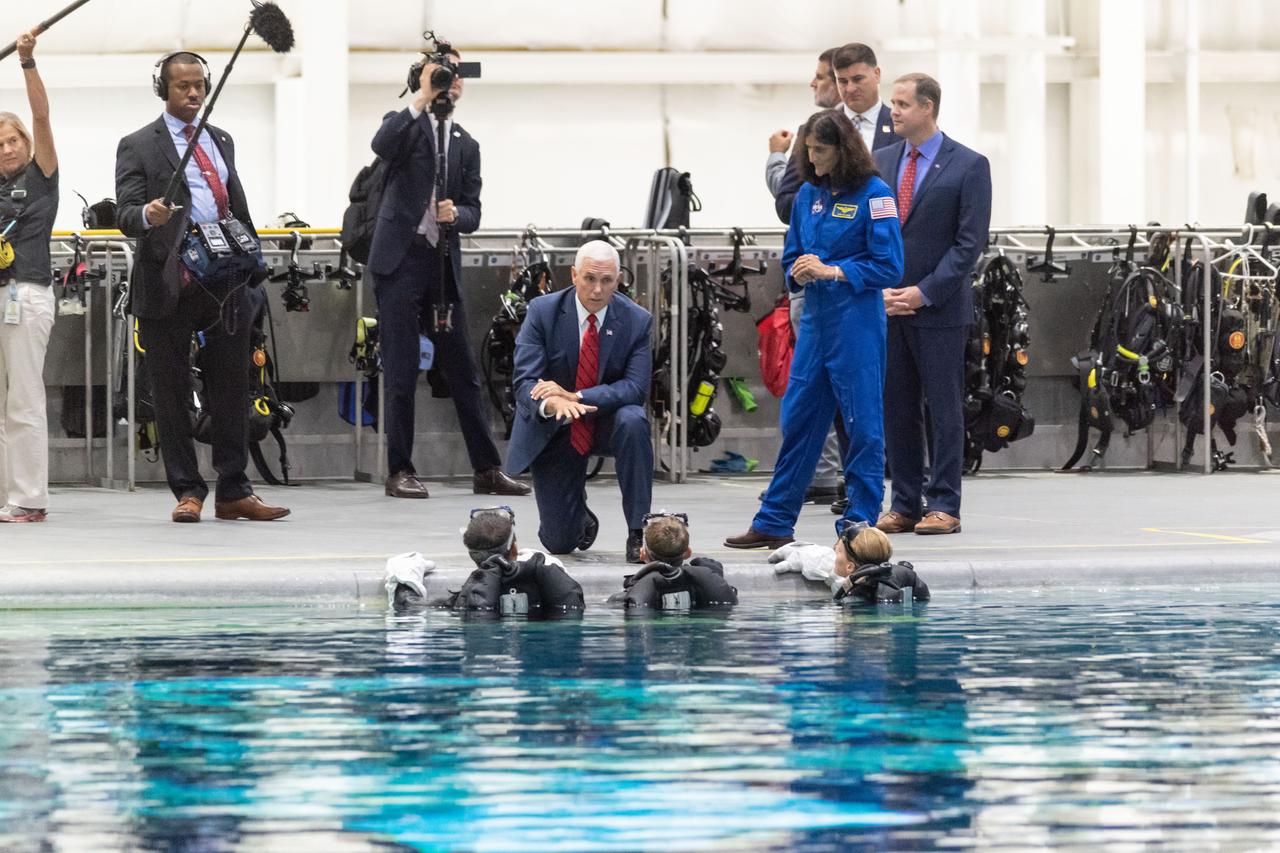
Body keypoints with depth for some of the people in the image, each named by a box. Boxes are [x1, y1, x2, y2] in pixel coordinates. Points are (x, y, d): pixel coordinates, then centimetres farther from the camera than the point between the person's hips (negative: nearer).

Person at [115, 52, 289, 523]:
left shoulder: (221, 141, 19)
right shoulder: (138, 147, 1)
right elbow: (125, 214, -8)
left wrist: (253, 264, 17)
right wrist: (147, 215, -30)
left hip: (227, 283, 5)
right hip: (172, 285, -5)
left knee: (231, 390, 6)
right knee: (172, 394, 0)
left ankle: (233, 492, 11)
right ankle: (187, 491, 7)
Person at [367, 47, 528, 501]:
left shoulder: (466, 145, 16)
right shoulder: (407, 125, 4)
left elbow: (473, 212, 10)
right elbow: (382, 145, -20)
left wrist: (455, 214, -12)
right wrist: (422, 99, -22)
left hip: (442, 264, 4)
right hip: (400, 259, -4)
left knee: (462, 370, 6)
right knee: (402, 372, -3)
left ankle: (487, 469, 9)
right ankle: (400, 471, 2)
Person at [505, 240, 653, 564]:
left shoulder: (637, 321, -11)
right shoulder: (542, 312, -13)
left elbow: (636, 388, -20)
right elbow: (524, 380, -20)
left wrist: (576, 396, -34)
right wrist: (551, 404, -44)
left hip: (606, 421, 0)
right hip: (552, 429, 0)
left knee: (633, 421, -37)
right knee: (559, 543, -4)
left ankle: (638, 534, -26)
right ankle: (579, 513, 37)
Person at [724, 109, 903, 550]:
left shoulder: (873, 194, -8)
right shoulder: (808, 194, 11)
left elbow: (889, 265, -11)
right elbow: (792, 258, 19)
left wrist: (832, 271, -15)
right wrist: (800, 273, -4)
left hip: (857, 323, -6)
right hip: (815, 319, 6)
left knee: (862, 424, -1)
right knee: (798, 418, 9)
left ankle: (860, 524, 7)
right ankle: (773, 523, 14)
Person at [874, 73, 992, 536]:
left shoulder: (969, 166, -3)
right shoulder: (882, 162, 12)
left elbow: (969, 242, -8)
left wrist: (923, 293, -14)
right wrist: (878, 289, -2)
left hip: (940, 308, -5)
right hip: (885, 305, 5)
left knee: (944, 408, -2)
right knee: (897, 409, 6)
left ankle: (943, 506, 1)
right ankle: (905, 504, 11)